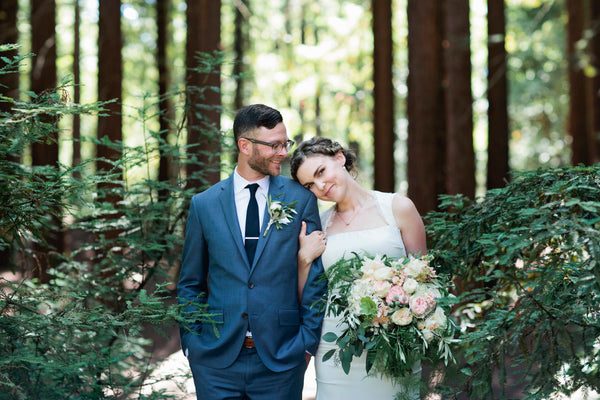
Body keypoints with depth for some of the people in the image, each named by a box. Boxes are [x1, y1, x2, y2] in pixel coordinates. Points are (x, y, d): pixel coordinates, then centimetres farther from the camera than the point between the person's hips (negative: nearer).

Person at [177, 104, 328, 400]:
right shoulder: (204, 204, 3)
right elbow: (190, 284, 10)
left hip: (281, 357, 0)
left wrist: (308, 342, -2)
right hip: (217, 359, 1)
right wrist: (191, 343, 3)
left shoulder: (301, 200, 1)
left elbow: (315, 277, 2)